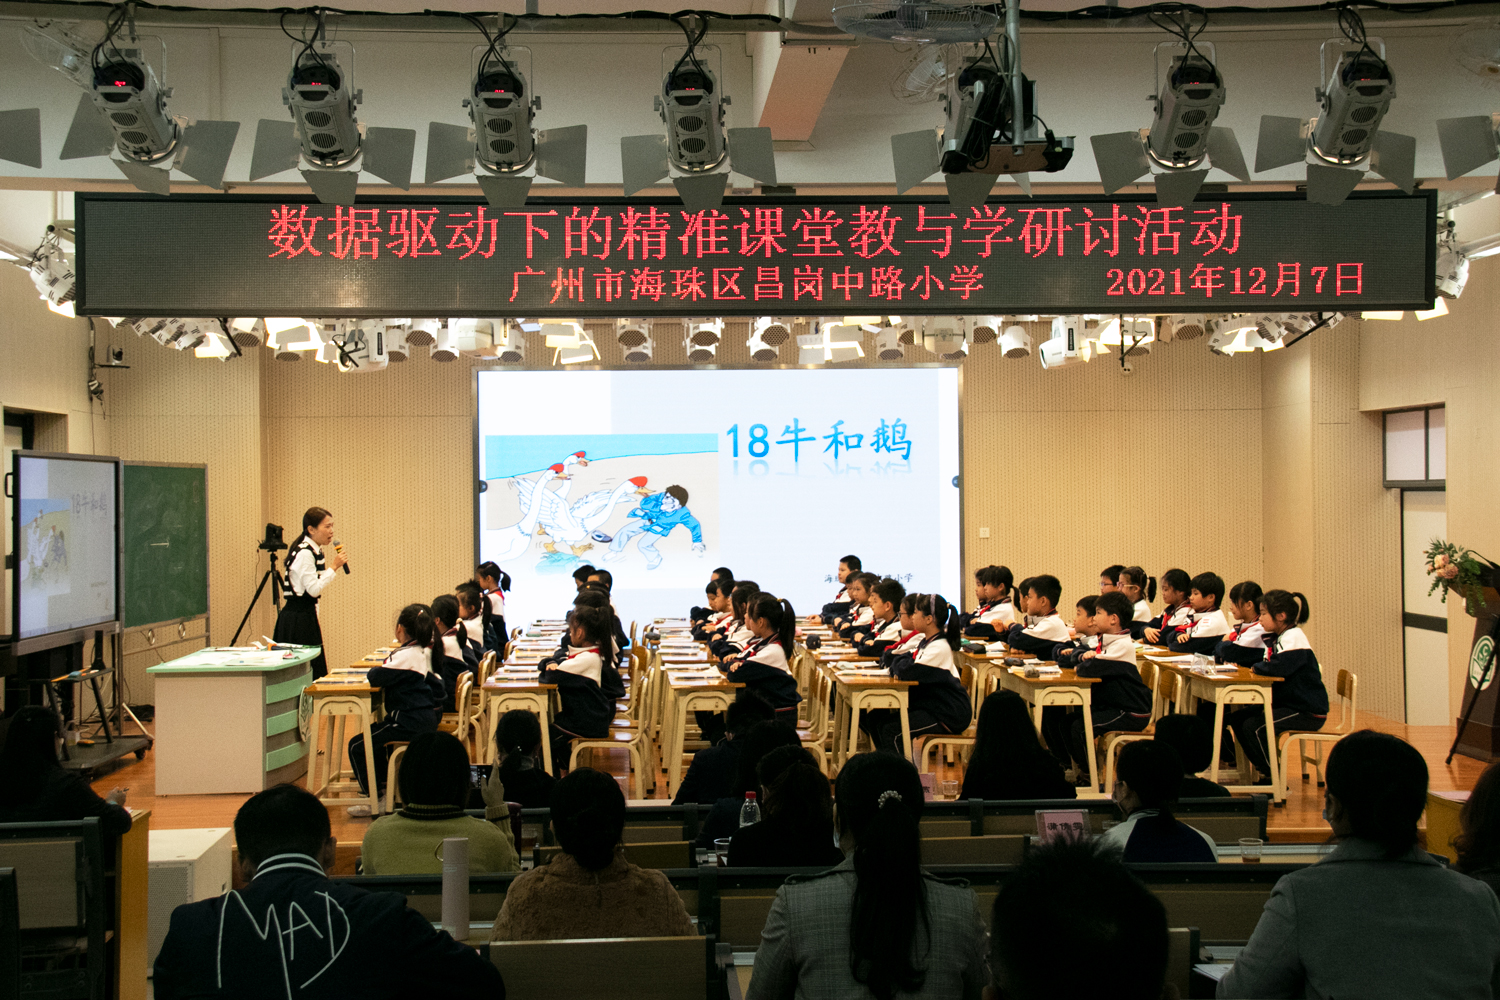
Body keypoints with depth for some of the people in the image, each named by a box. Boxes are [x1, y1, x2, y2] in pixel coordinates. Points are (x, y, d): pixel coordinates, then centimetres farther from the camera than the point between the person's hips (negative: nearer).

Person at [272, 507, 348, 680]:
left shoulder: (315, 552, 13)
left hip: (307, 615, 10)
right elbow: (314, 589, -21)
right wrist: (333, 567, -17)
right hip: (297, 619, -10)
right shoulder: (304, 553, -16)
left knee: (314, 670, 8)